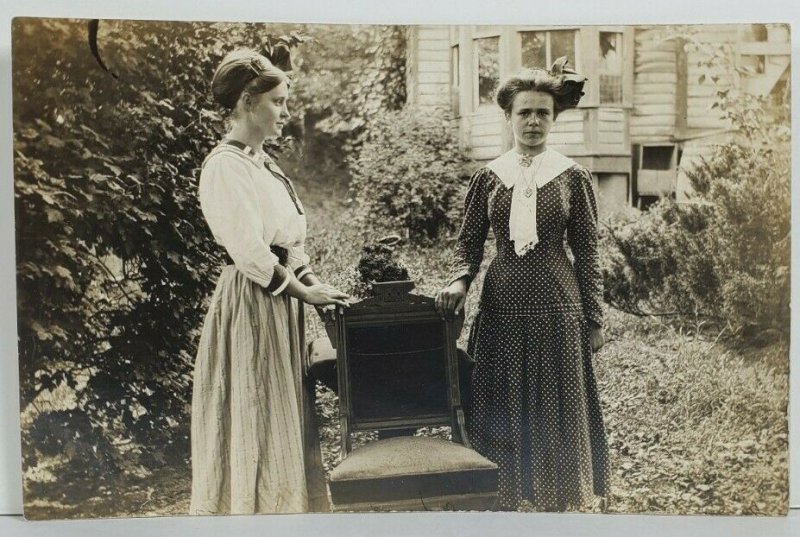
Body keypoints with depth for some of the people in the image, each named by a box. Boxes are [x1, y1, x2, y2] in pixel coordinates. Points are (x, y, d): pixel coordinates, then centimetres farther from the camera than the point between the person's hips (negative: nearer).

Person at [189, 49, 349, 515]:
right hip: (252, 305, -9)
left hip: (282, 303, 9)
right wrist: (303, 291, -12)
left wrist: (315, 283, 5)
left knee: (287, 417, 13)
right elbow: (250, 252, -19)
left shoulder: (264, 162, 14)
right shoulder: (225, 166, -14)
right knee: (255, 423, 1)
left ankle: (286, 502, 24)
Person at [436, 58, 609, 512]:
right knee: (500, 414, 8)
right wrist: (460, 281, -11)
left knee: (556, 414, 8)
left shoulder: (574, 177, 1)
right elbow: (470, 243, 9)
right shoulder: (487, 178, 4)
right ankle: (504, 500, 23)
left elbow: (586, 253, 2)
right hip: (502, 309, 2)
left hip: (558, 310, -1)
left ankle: (556, 502, 23)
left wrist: (594, 318, 1)